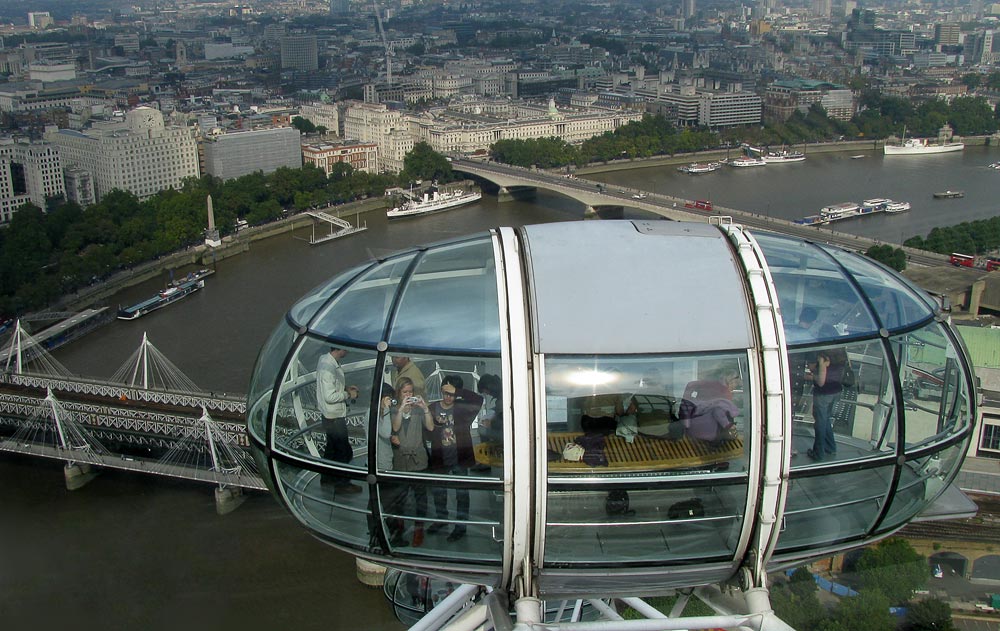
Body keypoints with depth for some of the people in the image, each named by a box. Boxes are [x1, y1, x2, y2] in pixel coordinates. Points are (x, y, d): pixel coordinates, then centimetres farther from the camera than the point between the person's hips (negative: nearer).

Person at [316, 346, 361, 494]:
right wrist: (348, 394, -15)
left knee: (332, 446, 23)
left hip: (331, 415, 10)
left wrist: (346, 387, 5)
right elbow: (330, 397, -28)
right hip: (334, 416, -10)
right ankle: (341, 483, 16)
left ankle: (326, 476, 37)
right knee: (344, 451, 4)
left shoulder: (326, 359, 2)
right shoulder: (328, 367, -28)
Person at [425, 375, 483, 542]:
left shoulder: (462, 407, -8)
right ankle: (441, 519, 39)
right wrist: (432, 429, -23)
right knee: (439, 491, 18)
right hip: (440, 458, 3)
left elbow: (478, 400, -26)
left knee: (462, 493, 4)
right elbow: (428, 434, 0)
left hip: (459, 458, -3)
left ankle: (461, 526, 15)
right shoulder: (432, 408, -2)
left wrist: (457, 390, -30)